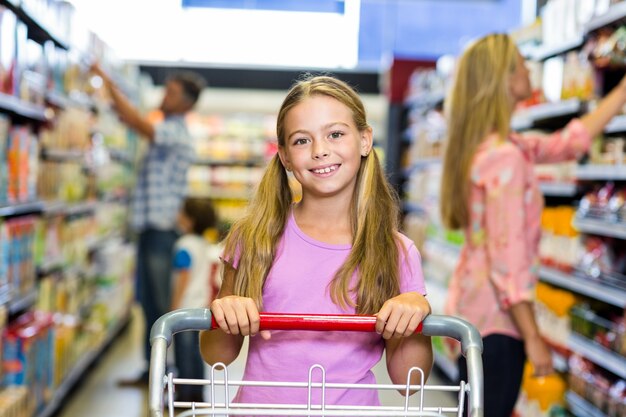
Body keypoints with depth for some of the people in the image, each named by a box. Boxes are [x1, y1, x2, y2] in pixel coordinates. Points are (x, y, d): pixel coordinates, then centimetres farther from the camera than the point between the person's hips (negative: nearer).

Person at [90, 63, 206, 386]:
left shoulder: (176, 133, -14)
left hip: (162, 229, -9)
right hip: (149, 226, 9)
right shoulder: (164, 131, 15)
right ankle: (152, 371, 22)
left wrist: (107, 82, -21)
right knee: (148, 302, 13)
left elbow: (138, 123, -27)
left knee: (162, 304, -4)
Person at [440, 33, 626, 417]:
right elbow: (507, 260, -22)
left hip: (471, 310, 9)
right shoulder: (505, 157, -20)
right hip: (495, 319, -9)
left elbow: (572, 140, 17)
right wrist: (533, 338, -17)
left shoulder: (487, 147, 8)